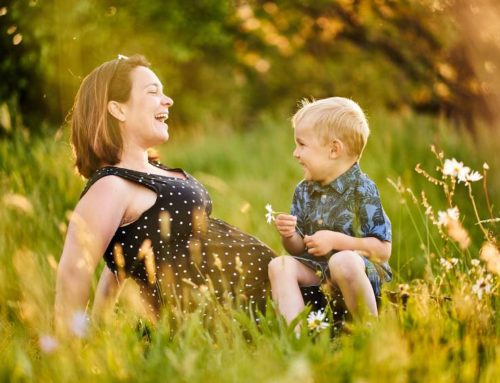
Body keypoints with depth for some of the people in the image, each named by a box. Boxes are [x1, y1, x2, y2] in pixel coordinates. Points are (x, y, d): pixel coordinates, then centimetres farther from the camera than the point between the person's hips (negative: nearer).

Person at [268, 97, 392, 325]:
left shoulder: (362, 190, -9)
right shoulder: (304, 191, 10)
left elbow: (383, 250, -13)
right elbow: (299, 249, 15)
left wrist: (335, 240, -20)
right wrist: (290, 237, -8)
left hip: (363, 271, -6)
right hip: (317, 271, 6)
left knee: (343, 261, -37)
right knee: (280, 265, -17)